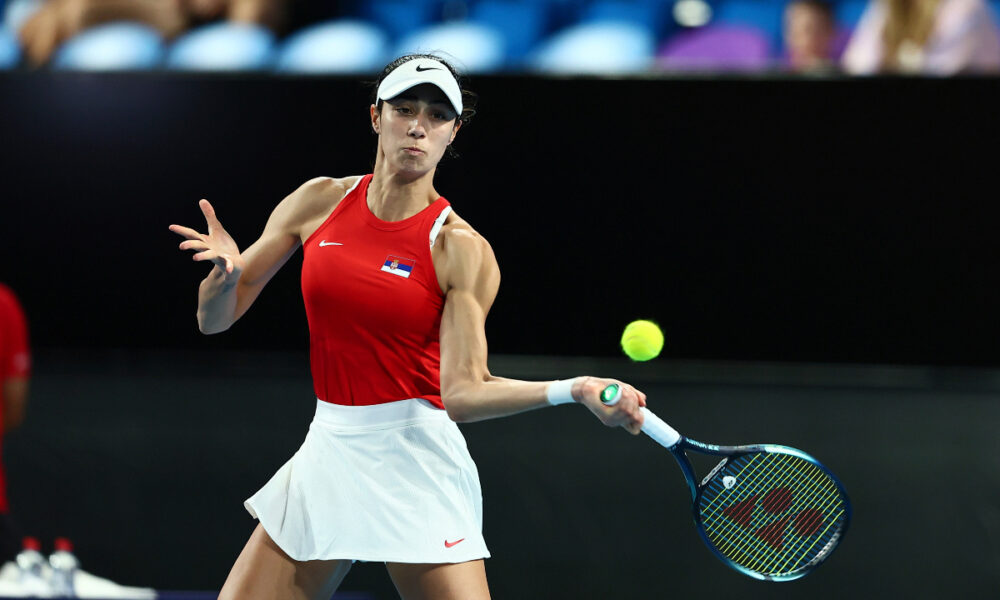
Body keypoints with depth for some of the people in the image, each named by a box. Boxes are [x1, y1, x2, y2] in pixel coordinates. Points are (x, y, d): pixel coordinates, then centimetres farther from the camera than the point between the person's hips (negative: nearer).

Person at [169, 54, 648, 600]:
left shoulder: (459, 249, -8)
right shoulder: (321, 202, 4)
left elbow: (462, 392, -18)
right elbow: (214, 319, 7)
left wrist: (572, 390, -32)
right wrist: (225, 272, -15)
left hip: (413, 467, -4)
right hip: (328, 449, 4)